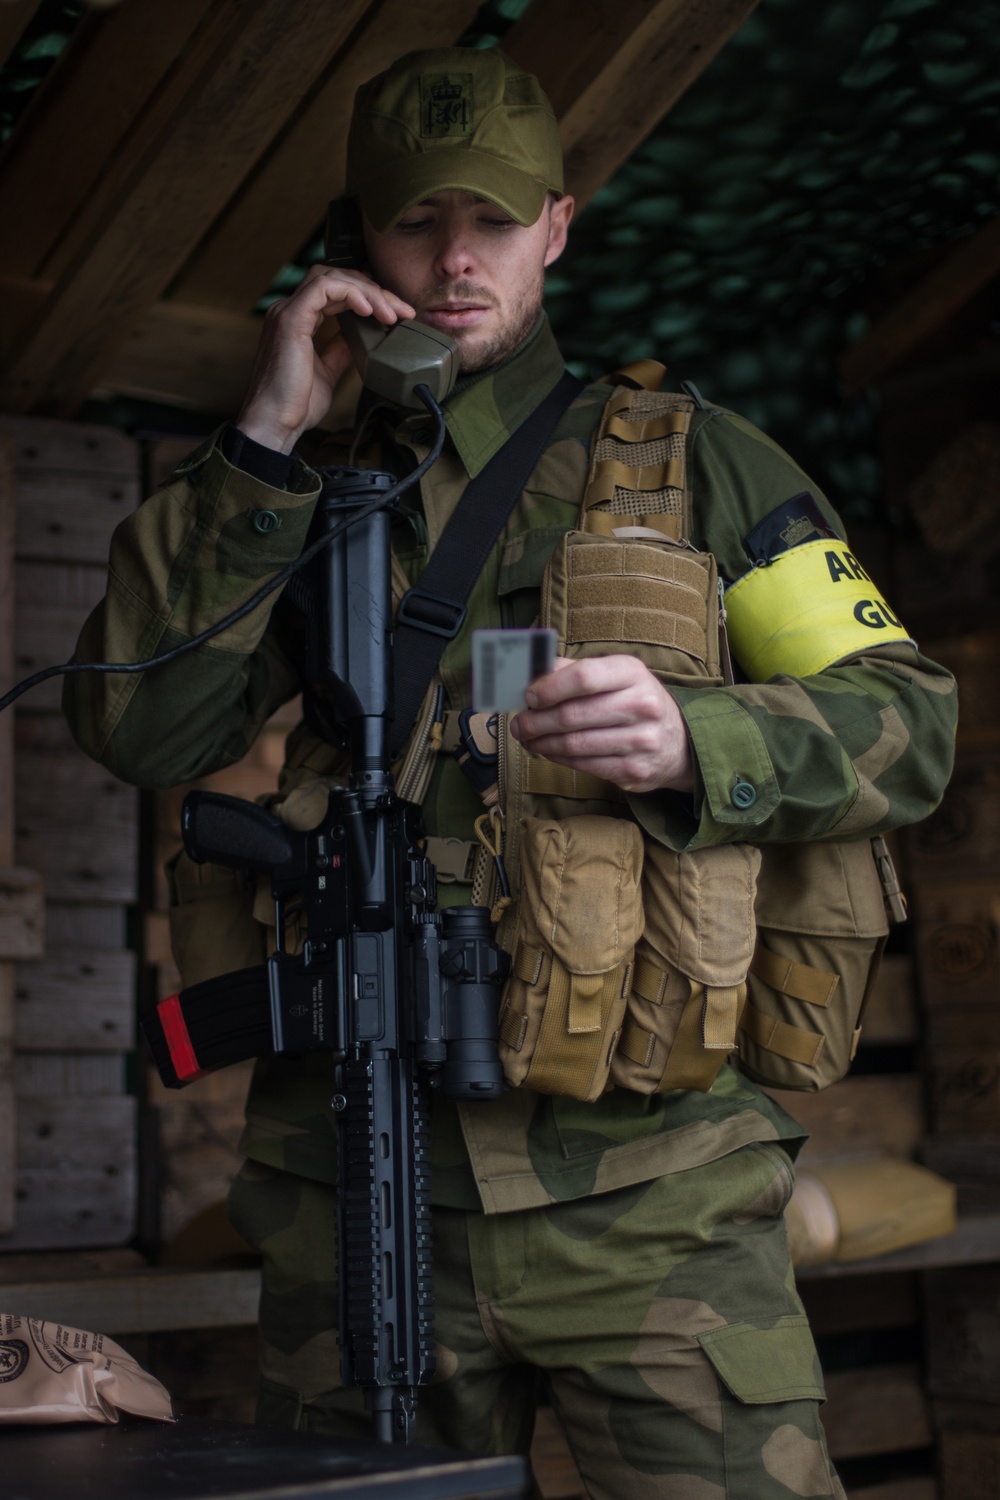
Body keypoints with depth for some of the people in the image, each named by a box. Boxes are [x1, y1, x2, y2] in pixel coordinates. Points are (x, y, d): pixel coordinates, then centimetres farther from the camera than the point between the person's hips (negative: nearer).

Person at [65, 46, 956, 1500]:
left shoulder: (693, 460, 10)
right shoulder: (296, 497, 14)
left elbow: (907, 721, 3)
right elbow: (138, 725, -1)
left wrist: (691, 742, -17)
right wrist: (265, 438, -4)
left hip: (644, 1184, -2)